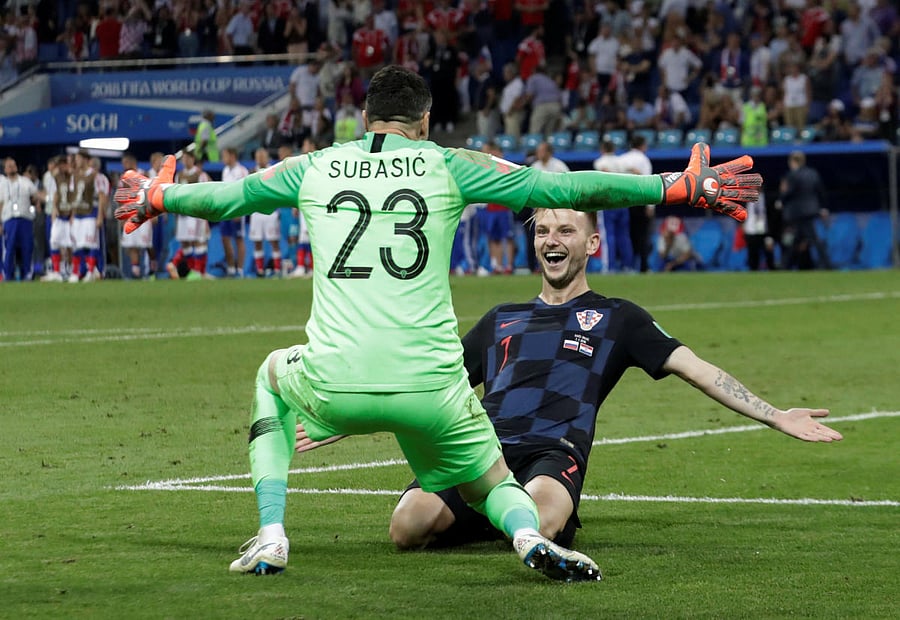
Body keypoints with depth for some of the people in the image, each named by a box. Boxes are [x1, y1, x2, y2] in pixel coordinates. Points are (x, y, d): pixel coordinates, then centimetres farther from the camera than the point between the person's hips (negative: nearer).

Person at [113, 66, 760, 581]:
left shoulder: (314, 168, 14)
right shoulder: (447, 167, 8)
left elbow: (222, 196, 27)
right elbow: (562, 188, 6)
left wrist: (154, 197, 49)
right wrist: (682, 187, 12)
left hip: (335, 386, 1)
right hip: (431, 387, -1)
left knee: (273, 375, 35)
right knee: (491, 485, 22)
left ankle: (270, 538, 22)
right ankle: (530, 534, -16)